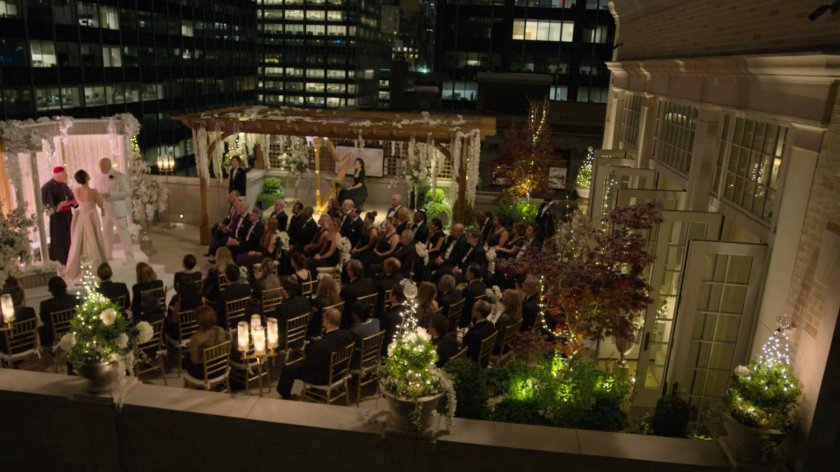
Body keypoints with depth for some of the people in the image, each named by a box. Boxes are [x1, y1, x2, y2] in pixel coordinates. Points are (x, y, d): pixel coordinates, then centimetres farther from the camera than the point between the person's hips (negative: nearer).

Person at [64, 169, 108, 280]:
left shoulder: (76, 191, -8)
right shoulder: (93, 192, -22)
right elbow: (100, 204, -7)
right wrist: (100, 196, 13)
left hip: (80, 218, 4)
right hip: (91, 218, -4)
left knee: (77, 244, 14)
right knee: (95, 244, 8)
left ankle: (72, 272, 21)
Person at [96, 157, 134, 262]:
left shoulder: (120, 176, -11)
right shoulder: (100, 177, 8)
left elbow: (126, 192, -16)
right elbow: (98, 191, 17)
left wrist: (109, 195, -25)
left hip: (118, 210, -6)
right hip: (105, 210, 6)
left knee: (123, 233, -2)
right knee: (107, 233, 15)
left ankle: (129, 257, 5)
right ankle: (108, 255, 28)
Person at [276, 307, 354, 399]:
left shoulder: (321, 345, -38)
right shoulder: (348, 334, -19)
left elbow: (308, 366, -21)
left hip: (323, 377, -7)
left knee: (287, 370, 11)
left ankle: (285, 397, 36)